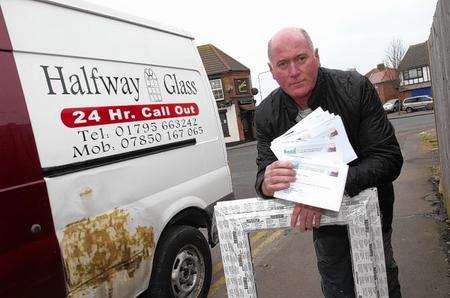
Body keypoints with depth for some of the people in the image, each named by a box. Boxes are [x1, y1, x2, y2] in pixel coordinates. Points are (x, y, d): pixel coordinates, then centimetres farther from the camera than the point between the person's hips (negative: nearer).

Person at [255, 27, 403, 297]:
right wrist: (267, 183, -38)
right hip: (322, 217, 2)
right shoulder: (267, 115, -14)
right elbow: (264, 173, -11)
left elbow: (389, 159, -26)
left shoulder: (356, 88, -22)